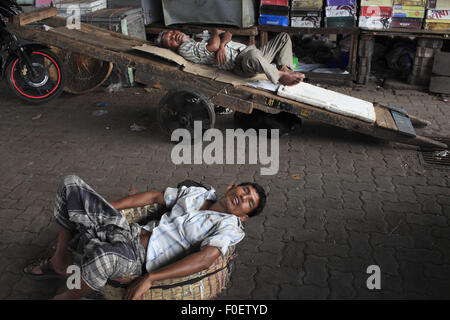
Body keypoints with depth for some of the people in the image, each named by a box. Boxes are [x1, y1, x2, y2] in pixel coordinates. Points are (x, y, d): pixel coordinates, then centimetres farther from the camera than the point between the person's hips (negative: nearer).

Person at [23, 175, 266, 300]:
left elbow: (204, 259, -23)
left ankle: (66, 298, -10)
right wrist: (104, 208, 15)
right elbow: (155, 197, 19)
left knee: (103, 255, -44)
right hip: (131, 231, 7)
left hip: (140, 258, -7)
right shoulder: (198, 193, 14)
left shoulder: (228, 225, -6)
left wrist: (149, 278, -32)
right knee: (71, 184, 2)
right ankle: (61, 263, 11)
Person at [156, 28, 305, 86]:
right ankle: (279, 76, -20)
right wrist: (215, 33, 8)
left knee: (284, 36, 8)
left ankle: (286, 68, -9)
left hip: (249, 51, 9)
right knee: (253, 54, -44)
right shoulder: (184, 49, 1)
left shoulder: (201, 35, 27)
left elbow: (228, 34, 14)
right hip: (239, 65, -9)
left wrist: (222, 44, -8)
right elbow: (213, 46, -14)